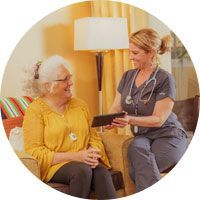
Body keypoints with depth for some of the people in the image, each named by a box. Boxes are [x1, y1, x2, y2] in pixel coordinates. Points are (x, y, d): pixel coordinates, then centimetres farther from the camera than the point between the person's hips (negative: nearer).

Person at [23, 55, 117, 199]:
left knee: (102, 173, -29)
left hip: (85, 162, 4)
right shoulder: (35, 110, -3)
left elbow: (94, 137, 15)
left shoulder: (80, 105, 14)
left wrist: (93, 153, -9)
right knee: (82, 170, -34)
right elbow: (34, 152, -10)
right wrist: (75, 156, -17)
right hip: (54, 165, -4)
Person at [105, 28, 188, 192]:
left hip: (168, 137, -5)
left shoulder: (164, 79, -12)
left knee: (139, 171, -31)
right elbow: (116, 108, 8)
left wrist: (131, 120, -29)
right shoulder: (128, 76, 7)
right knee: (137, 147, -33)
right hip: (143, 136, 5)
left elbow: (159, 119, -15)